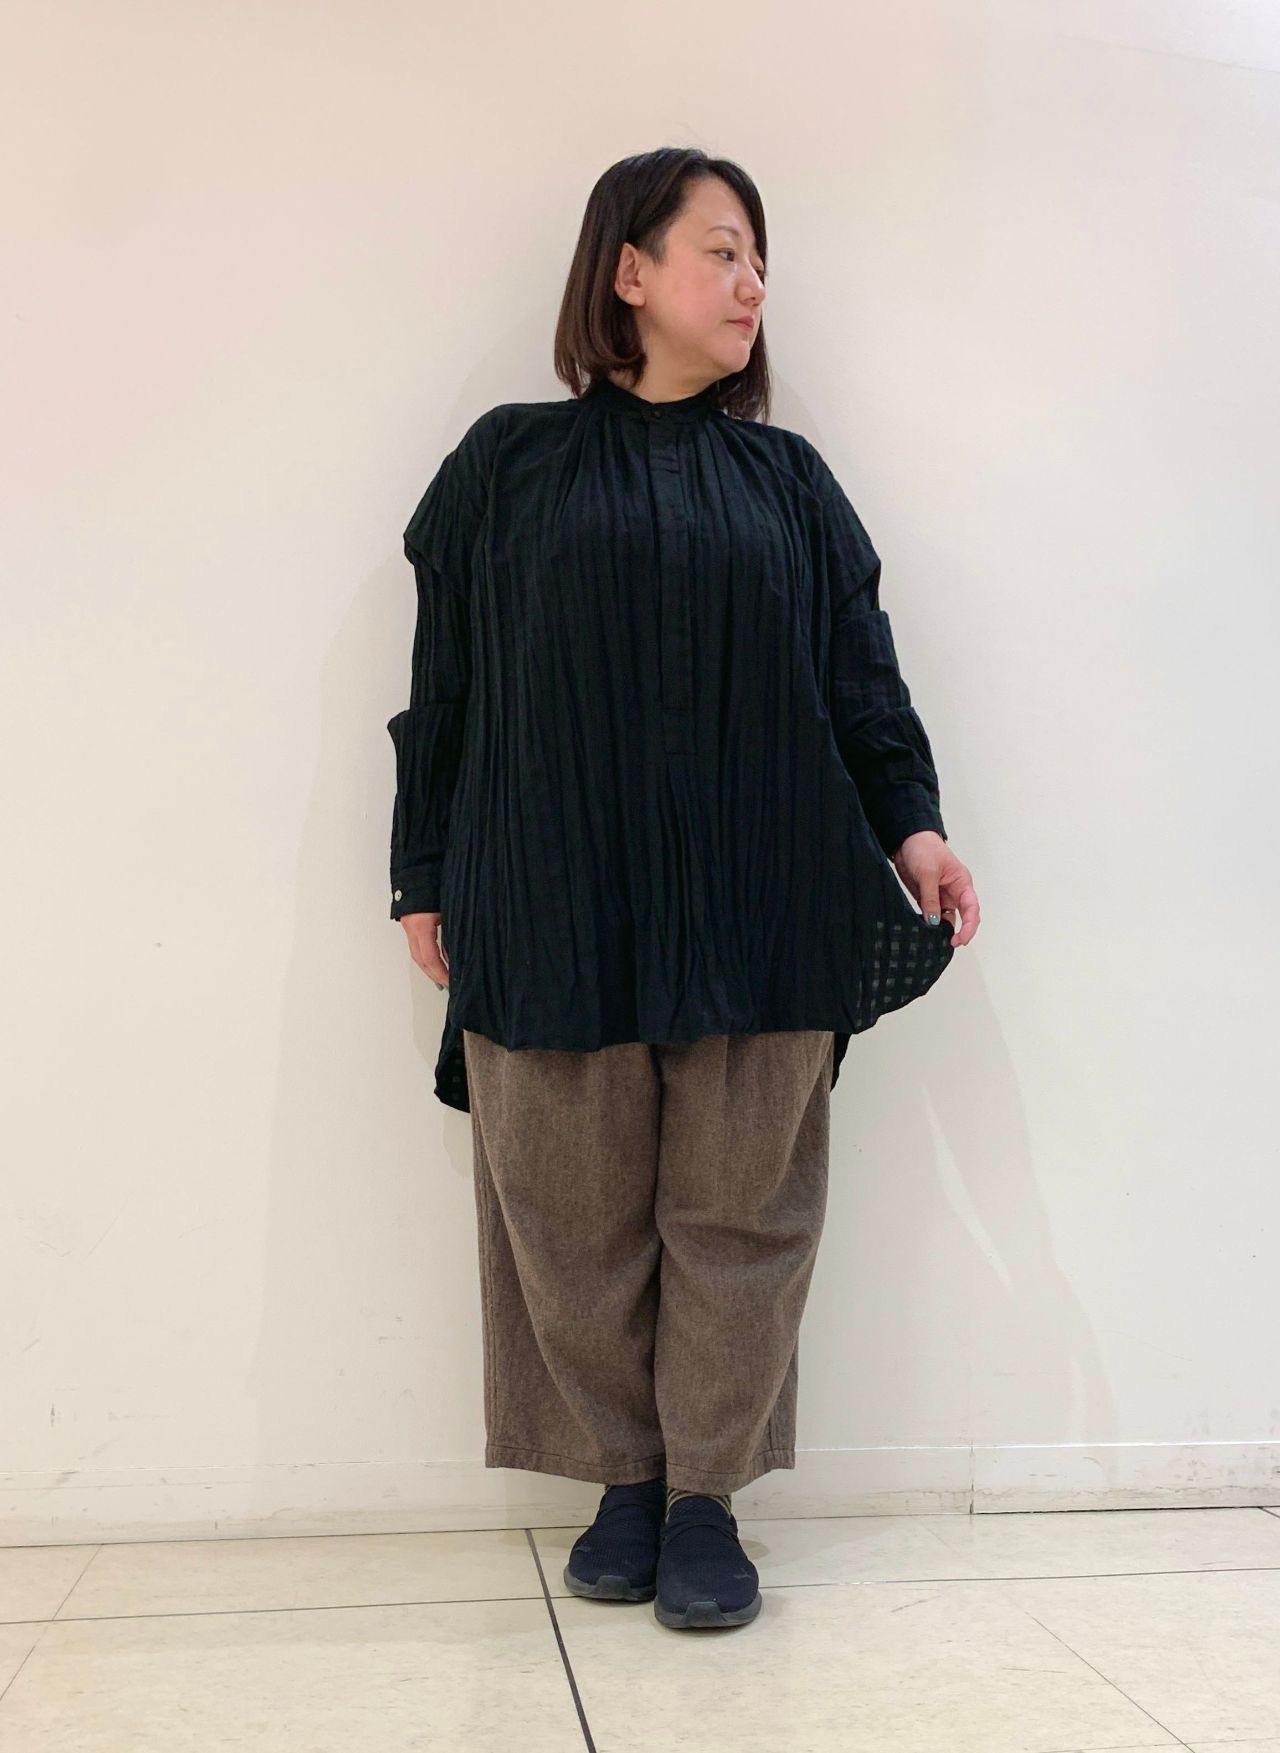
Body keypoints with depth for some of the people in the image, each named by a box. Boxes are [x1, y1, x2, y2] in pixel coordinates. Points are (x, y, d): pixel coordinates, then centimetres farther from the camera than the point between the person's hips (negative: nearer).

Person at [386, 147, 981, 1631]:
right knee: (580, 1213, 4)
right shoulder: (510, 463, 8)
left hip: (757, 913, 2)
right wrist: (424, 877, 5)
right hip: (553, 912, -1)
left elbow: (859, 675, 11)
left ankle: (706, 1497, 16)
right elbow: (446, 681, 7)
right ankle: (625, 1482, 21)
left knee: (739, 1206, 2)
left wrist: (911, 824, -3)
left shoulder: (787, 479, 14)